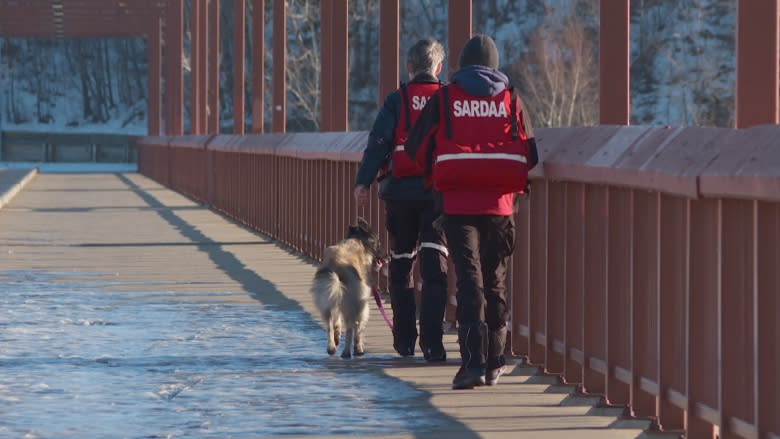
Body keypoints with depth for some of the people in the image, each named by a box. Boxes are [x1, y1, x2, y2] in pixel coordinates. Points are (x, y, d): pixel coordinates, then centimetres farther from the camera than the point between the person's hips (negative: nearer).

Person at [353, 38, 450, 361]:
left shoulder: (397, 100, 0)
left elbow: (378, 143, -7)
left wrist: (363, 182, -7)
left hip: (401, 191, 0)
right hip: (439, 192, 0)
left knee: (401, 265, 14)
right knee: (434, 269, -4)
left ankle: (404, 340, 20)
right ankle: (431, 342, -15)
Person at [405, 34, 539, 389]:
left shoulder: (444, 98, 2)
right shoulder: (510, 99, 5)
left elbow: (417, 147, 6)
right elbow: (530, 154, 7)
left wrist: (436, 176, 25)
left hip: (458, 203, -2)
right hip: (500, 204, 2)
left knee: (469, 280, -4)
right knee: (495, 280, 14)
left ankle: (473, 361, -17)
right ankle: (494, 362, 20)